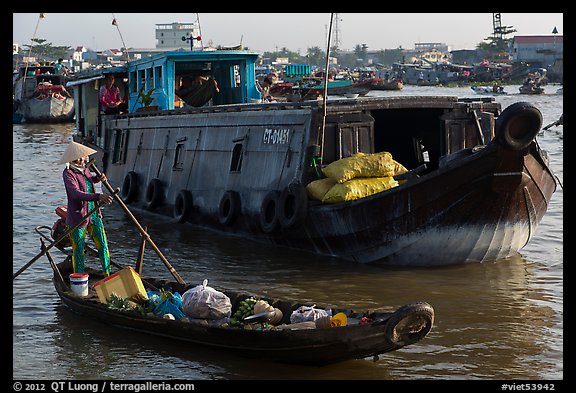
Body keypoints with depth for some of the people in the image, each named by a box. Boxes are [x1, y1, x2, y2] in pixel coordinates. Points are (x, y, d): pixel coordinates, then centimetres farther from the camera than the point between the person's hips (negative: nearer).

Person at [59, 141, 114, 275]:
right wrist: (98, 197, -43)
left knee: (102, 244, 7)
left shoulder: (84, 168, 4)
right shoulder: (68, 173, -18)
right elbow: (76, 193, -33)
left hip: (93, 214, 7)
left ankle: (107, 274, 20)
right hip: (78, 217, -7)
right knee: (78, 250, 3)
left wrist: (98, 178, 7)